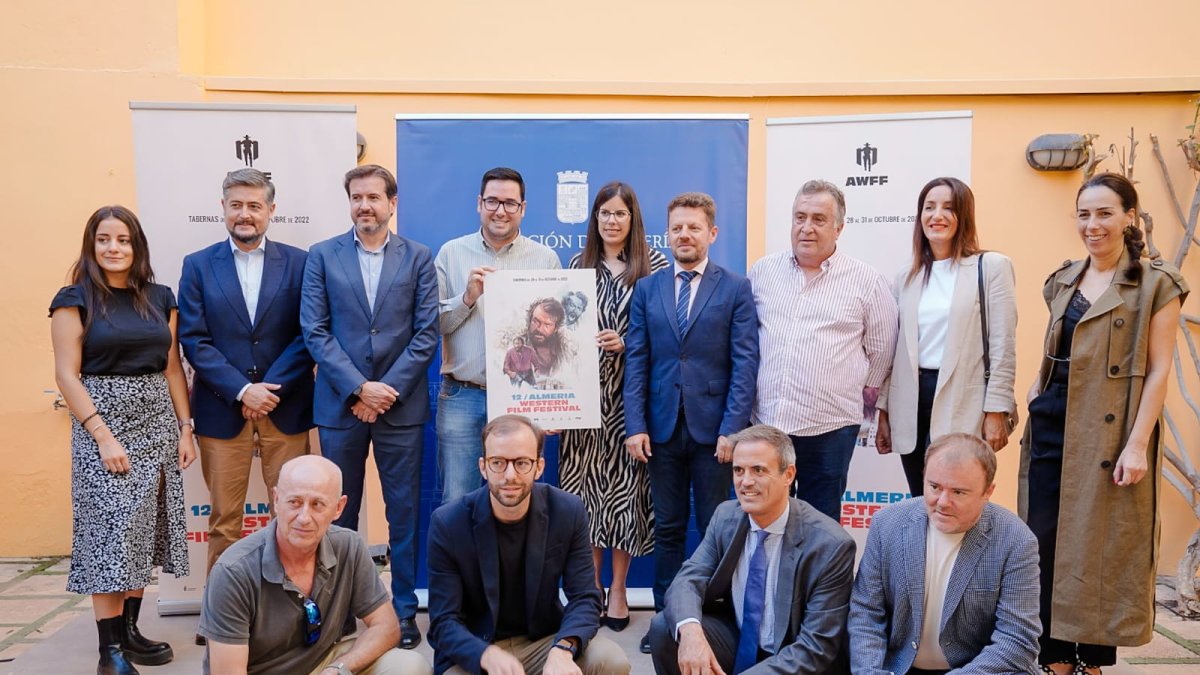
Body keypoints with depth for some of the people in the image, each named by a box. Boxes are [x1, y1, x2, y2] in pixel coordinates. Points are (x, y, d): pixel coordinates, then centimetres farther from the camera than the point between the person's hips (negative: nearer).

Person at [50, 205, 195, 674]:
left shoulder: (160, 298, 9)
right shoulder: (75, 300, -3)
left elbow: (173, 368, 10)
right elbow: (67, 375, -8)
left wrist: (185, 428, 5)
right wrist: (103, 436, -15)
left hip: (158, 422, 4)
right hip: (103, 420, -4)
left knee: (144, 528, 6)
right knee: (111, 529, -5)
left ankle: (129, 630, 17)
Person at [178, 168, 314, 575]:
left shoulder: (298, 263, 4)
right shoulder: (198, 266, 6)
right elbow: (194, 340, -1)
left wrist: (272, 389, -11)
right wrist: (242, 390, -11)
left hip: (286, 409, 0)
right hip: (222, 411, 0)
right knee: (224, 522, 7)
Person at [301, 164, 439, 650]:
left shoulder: (418, 258, 3)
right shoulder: (322, 256, 3)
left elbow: (426, 334, -2)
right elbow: (314, 331, -2)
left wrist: (387, 389, -10)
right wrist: (359, 388, -12)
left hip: (401, 405, 0)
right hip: (340, 404, 1)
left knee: (404, 513, 6)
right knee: (339, 514, 10)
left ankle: (405, 610, 18)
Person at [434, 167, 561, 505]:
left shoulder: (546, 259, 4)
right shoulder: (451, 253, 6)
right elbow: (433, 323, 4)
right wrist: (468, 297, -13)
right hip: (461, 397, 0)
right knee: (456, 501, 5)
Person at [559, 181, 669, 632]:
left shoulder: (653, 265, 0)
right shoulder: (578, 264, 9)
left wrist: (626, 344, -14)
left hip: (630, 392, -2)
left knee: (625, 482, 4)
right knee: (586, 482, 5)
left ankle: (618, 590, 18)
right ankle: (591, 585, 20)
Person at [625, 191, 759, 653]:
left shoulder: (736, 289, 0)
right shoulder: (646, 289, 8)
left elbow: (745, 362, -5)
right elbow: (636, 360, 5)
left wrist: (732, 428, -12)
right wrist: (635, 424, -3)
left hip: (713, 428, -2)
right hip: (662, 426, 2)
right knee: (667, 528, 10)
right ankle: (665, 615, 20)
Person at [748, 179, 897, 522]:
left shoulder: (867, 281, 0)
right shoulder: (762, 272, 8)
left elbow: (881, 350, 8)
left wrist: (865, 398, 12)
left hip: (830, 429, -2)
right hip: (764, 422, 2)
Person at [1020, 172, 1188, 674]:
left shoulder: (1157, 283, -5)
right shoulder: (1063, 279, 12)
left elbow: (1158, 370, -9)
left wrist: (1138, 444, -14)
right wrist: (1037, 394, 5)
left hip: (1109, 431, -5)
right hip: (1052, 425, 5)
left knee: (1101, 545, 3)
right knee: (1044, 540, 5)